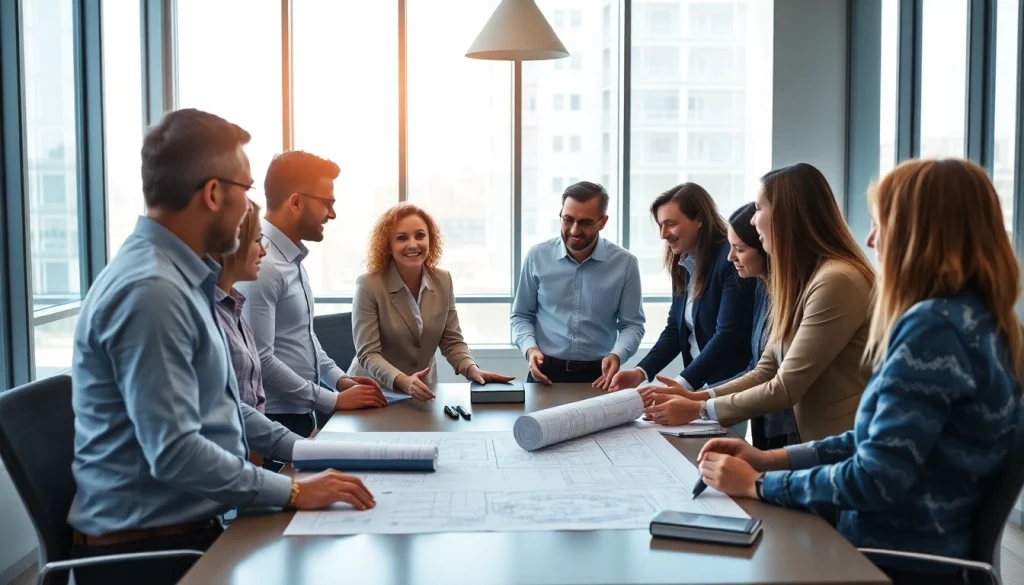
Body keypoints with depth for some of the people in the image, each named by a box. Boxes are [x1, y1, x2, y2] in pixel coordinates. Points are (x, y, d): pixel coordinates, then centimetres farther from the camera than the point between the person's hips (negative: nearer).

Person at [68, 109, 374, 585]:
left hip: (189, 525, 9)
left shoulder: (178, 277, 10)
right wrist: (292, 491, -18)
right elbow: (174, 453, -25)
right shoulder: (151, 291, -22)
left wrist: (300, 450, 13)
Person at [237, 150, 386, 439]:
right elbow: (261, 361, -25)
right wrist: (335, 400, -18)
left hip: (300, 414, 9)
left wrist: (339, 378, 6)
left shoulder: (292, 258, 8)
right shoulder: (261, 265, -22)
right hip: (274, 421, -9)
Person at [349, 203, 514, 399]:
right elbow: (368, 354, -17)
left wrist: (472, 369, -15)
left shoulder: (443, 281, 0)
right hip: (376, 392, -3)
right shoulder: (369, 286, -13)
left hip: (423, 392, 3)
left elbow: (452, 341, 4)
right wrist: (403, 381, -33)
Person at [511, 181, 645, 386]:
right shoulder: (537, 257, 4)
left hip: (598, 376, 1)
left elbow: (632, 324, 7)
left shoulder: (625, 263, 2)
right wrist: (530, 348, -6)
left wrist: (617, 355, -13)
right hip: (546, 373, 0)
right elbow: (521, 315, 12)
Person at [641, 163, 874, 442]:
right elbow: (766, 372, 9)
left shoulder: (836, 282, -19)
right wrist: (696, 397, -2)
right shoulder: (799, 279, 11)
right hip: (816, 443, 7)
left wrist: (699, 410, -11)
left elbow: (786, 388, -18)